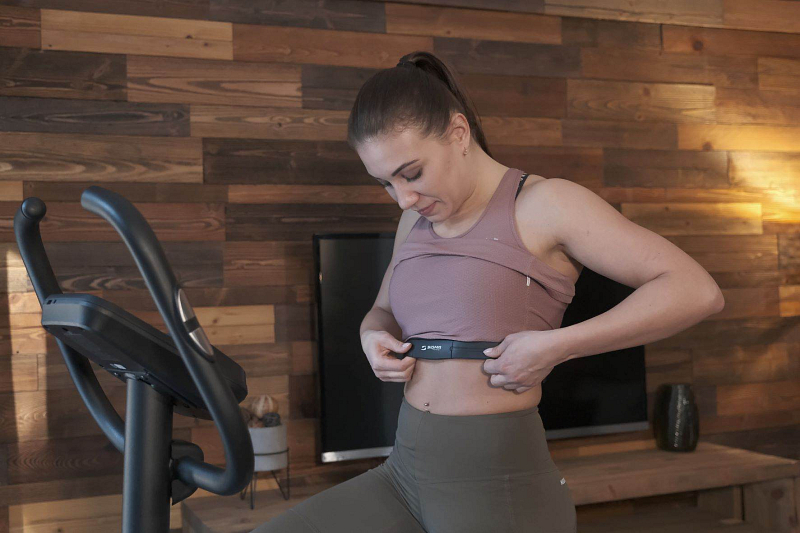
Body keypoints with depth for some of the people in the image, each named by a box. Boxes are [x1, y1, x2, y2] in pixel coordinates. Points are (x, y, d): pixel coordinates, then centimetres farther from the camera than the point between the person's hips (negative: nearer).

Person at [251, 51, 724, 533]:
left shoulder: (543, 205, -10)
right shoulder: (418, 220, 10)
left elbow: (698, 291, -15)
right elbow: (382, 311, 27)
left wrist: (557, 345, -20)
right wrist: (373, 336, 2)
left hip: (501, 492, -6)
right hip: (406, 476, 7)